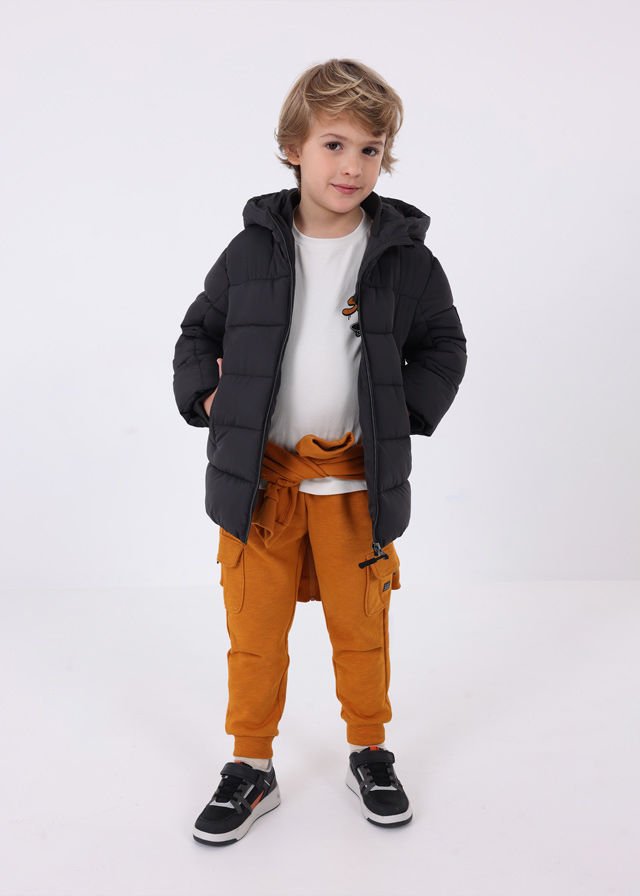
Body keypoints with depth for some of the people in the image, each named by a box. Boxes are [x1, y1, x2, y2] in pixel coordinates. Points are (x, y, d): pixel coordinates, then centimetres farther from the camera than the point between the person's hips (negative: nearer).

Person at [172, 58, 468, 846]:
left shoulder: (404, 255, -2)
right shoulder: (254, 249, -1)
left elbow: (442, 347, 7)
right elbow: (199, 332, 11)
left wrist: (404, 412, -5)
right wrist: (204, 395, -4)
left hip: (356, 479, 0)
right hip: (259, 476, 1)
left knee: (361, 627, 14)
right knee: (254, 632, 10)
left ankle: (370, 754, 36)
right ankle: (251, 768, 28)